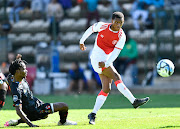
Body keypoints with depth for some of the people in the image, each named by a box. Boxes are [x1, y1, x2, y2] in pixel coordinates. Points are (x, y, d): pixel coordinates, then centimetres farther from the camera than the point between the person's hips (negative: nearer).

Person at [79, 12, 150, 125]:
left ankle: (93, 115, 1)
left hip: (107, 60, 5)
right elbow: (90, 30, 9)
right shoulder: (102, 26, -10)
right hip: (98, 59, -5)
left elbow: (115, 53, -11)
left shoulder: (121, 36, -5)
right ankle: (134, 101, -25)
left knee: (106, 89, -3)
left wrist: (106, 63, -26)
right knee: (116, 77, -19)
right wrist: (82, 42, 19)